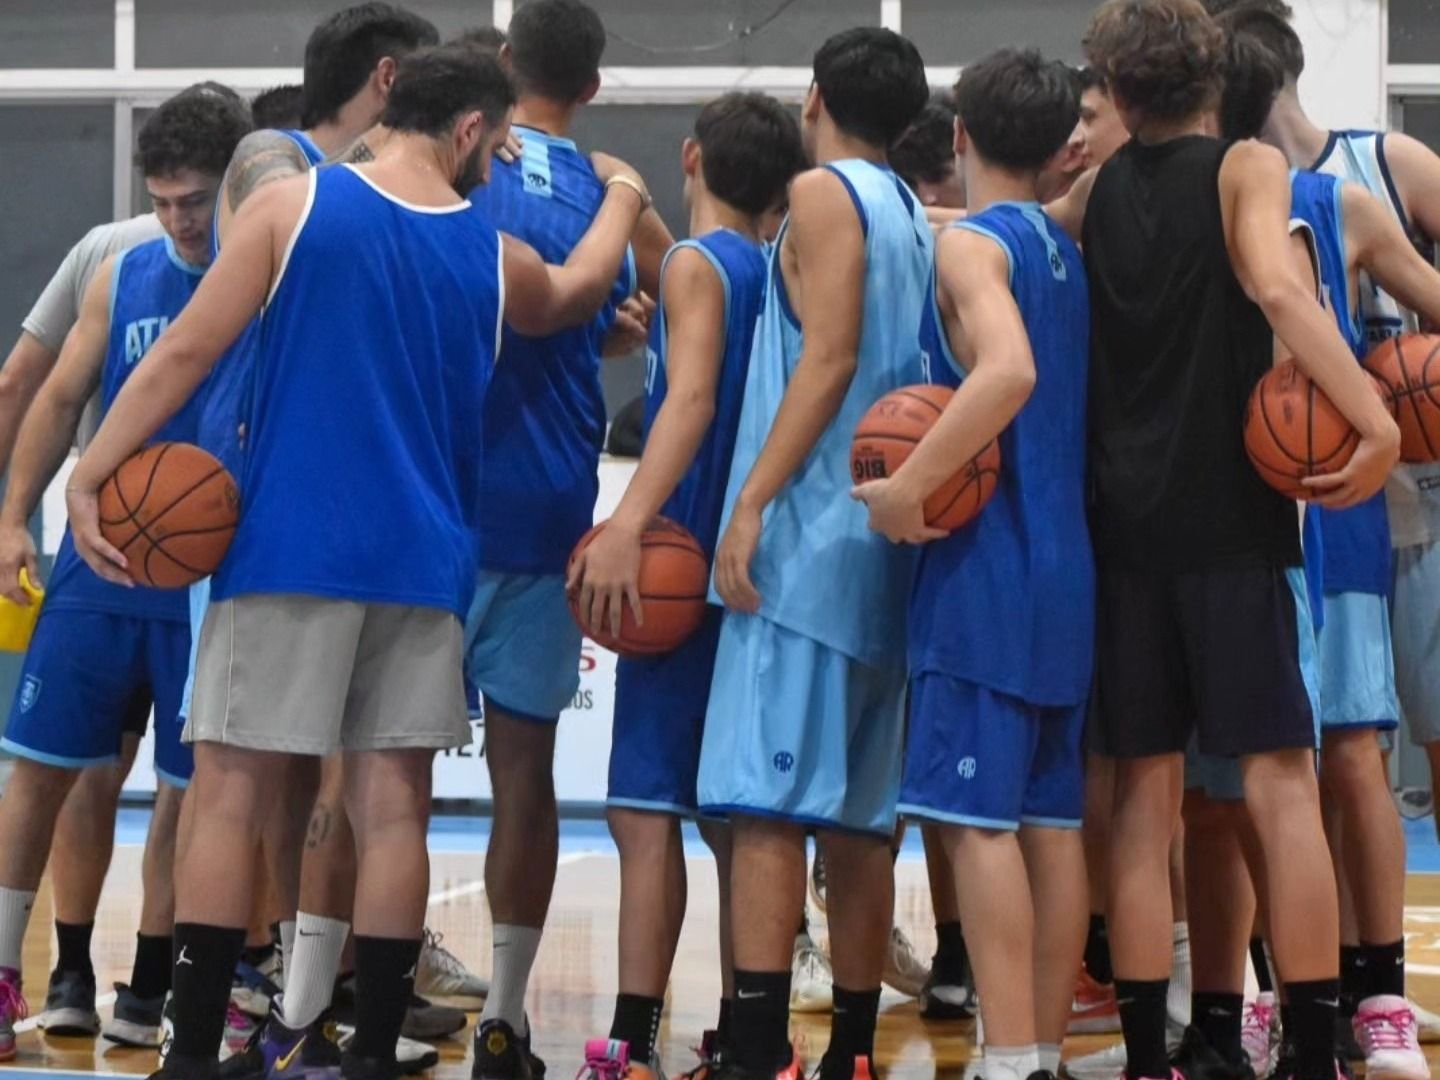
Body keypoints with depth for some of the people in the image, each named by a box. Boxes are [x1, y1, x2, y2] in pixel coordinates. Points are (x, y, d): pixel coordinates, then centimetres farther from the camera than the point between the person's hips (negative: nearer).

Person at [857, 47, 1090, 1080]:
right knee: (1051, 817, 9)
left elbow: (1008, 371, -27)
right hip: (1067, 567, 8)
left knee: (978, 815, -8)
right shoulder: (1070, 255, 15)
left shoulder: (970, 244, -9)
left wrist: (909, 487, -24)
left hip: (987, 566, -8)